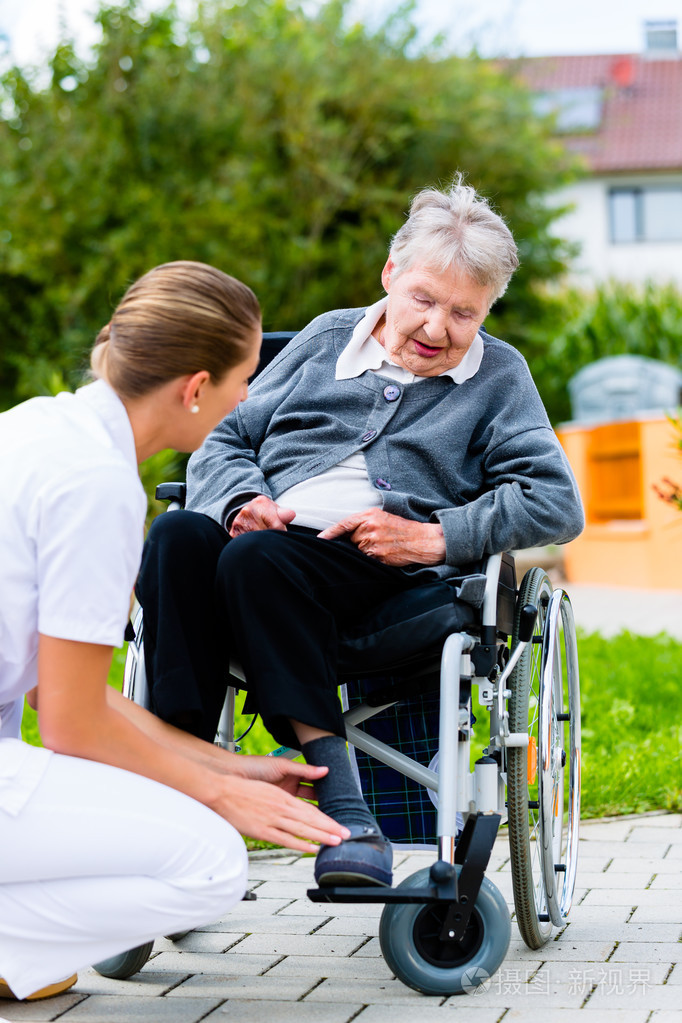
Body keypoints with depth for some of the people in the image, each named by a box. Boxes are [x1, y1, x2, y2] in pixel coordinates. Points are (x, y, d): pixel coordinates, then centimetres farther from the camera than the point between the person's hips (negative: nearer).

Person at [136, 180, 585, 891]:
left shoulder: (497, 376, 16)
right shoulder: (328, 337, 25)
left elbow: (557, 503, 3)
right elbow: (224, 442, 23)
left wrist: (434, 538, -10)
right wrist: (245, 499, -1)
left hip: (381, 568, -3)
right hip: (270, 531, 3)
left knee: (258, 559, -37)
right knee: (177, 536, -32)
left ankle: (341, 806, -42)